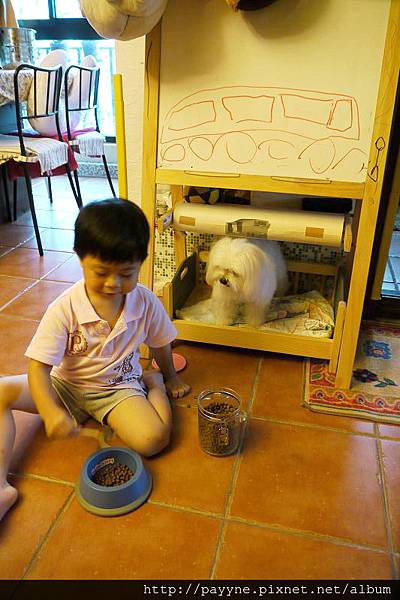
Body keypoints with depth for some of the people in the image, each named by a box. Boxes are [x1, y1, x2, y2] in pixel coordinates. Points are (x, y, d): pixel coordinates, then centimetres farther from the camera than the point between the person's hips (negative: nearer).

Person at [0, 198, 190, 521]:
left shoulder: (146, 302, -15)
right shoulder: (64, 309, -22)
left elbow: (160, 343, 5)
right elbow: (38, 367, -23)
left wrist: (168, 377, 21)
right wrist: (50, 412, -39)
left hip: (119, 387, 0)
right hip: (66, 385, 0)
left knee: (153, 440, -26)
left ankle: (153, 384, 7)